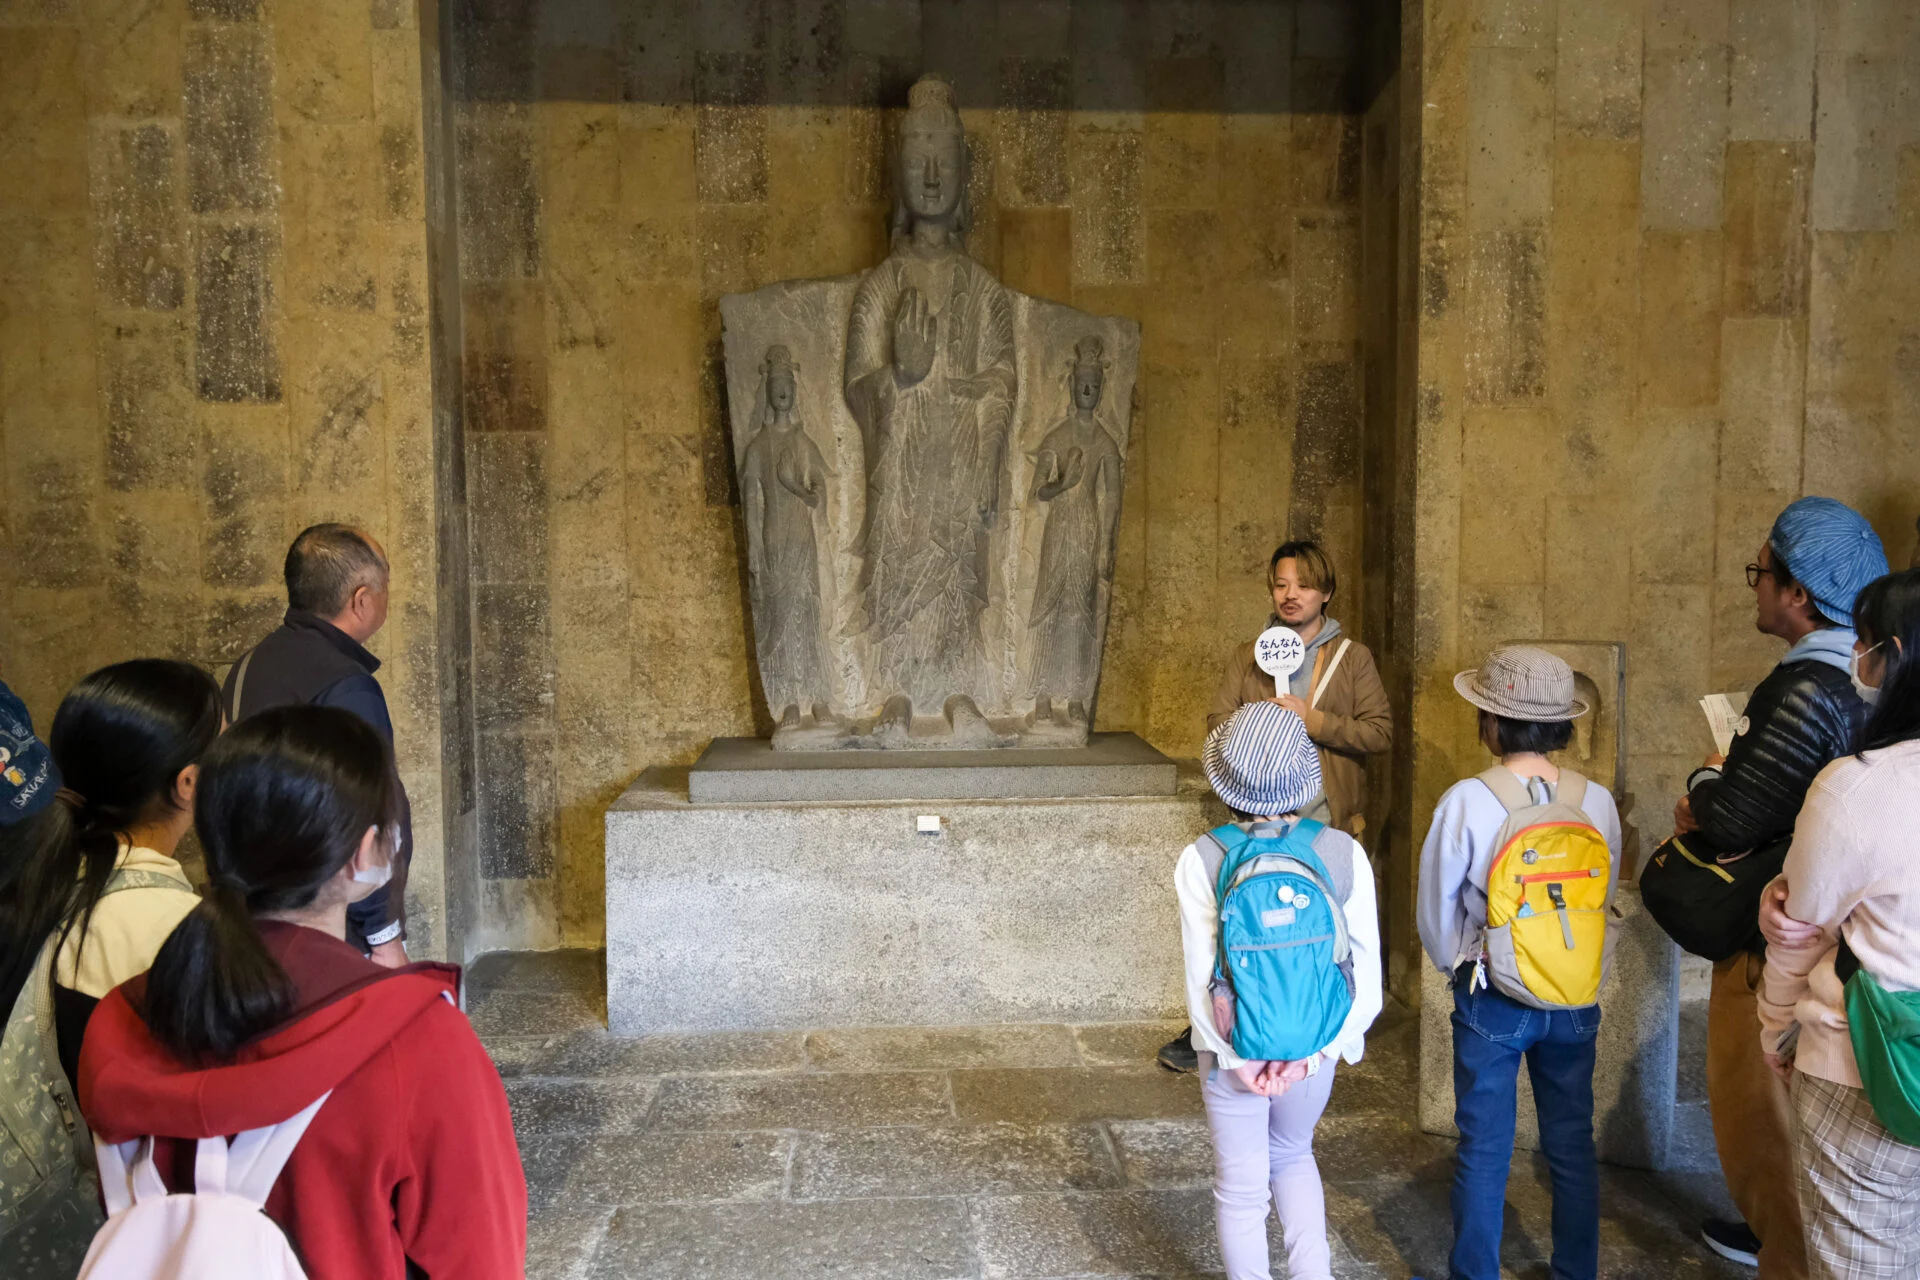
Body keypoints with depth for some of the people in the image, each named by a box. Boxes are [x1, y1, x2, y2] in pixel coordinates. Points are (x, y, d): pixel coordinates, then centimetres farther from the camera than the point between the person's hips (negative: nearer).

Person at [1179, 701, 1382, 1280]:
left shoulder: (1201, 861, -18)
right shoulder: (1344, 853, -13)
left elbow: (1201, 976, -17)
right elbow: (1367, 971, -12)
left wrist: (1237, 1057, -9)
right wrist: (1313, 1050, -9)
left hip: (1234, 1048, -2)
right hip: (1314, 1045, 2)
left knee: (1241, 1185, 16)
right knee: (1293, 1156, 29)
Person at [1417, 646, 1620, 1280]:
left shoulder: (1465, 802, -17)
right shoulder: (1598, 802, -9)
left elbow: (1435, 913, -5)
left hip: (1490, 999, -3)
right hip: (1576, 1000, 3)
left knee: (1483, 1152, 9)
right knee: (1573, 1146, 18)